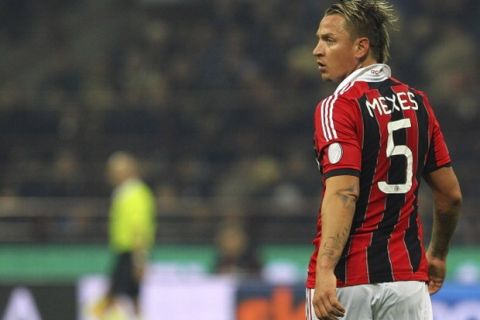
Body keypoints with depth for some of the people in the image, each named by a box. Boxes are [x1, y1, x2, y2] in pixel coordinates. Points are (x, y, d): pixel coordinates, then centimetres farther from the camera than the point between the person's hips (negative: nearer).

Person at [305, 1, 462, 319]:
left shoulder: (338, 107, -9)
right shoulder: (418, 102, 11)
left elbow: (344, 192, -22)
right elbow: (451, 195, 15)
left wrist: (325, 270, -31)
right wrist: (438, 256, 30)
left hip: (346, 278, -5)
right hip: (407, 276, 5)